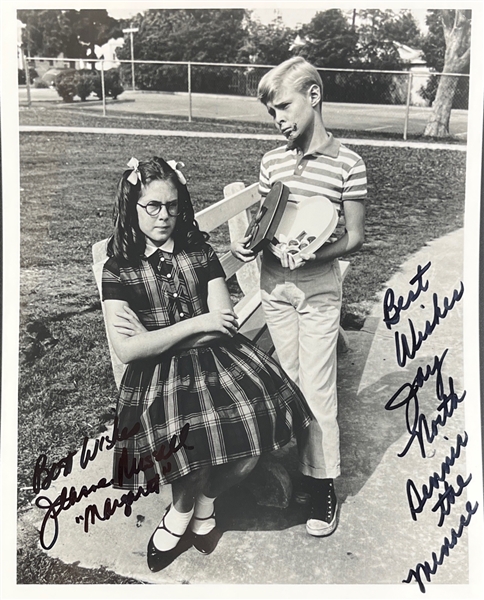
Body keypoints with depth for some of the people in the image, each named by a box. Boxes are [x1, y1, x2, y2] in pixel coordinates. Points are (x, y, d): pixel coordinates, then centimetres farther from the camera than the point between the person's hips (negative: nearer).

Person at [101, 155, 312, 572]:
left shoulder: (200, 251, 6)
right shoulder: (119, 269, 0)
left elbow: (224, 324, -2)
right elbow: (127, 350, -10)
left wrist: (151, 335, -10)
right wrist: (197, 323, -13)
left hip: (215, 358, 3)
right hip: (158, 374, -2)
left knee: (254, 426, -24)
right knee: (190, 443, -31)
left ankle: (183, 513, 4)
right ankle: (199, 513, 8)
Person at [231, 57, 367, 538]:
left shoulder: (347, 164, -9)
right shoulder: (272, 161, 5)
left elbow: (354, 238, -7)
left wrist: (312, 255, -23)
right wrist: (247, 243, -7)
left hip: (318, 289, -5)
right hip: (274, 286, 5)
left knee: (316, 389, 0)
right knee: (287, 381, 13)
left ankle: (323, 485, 16)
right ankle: (298, 468, 30)